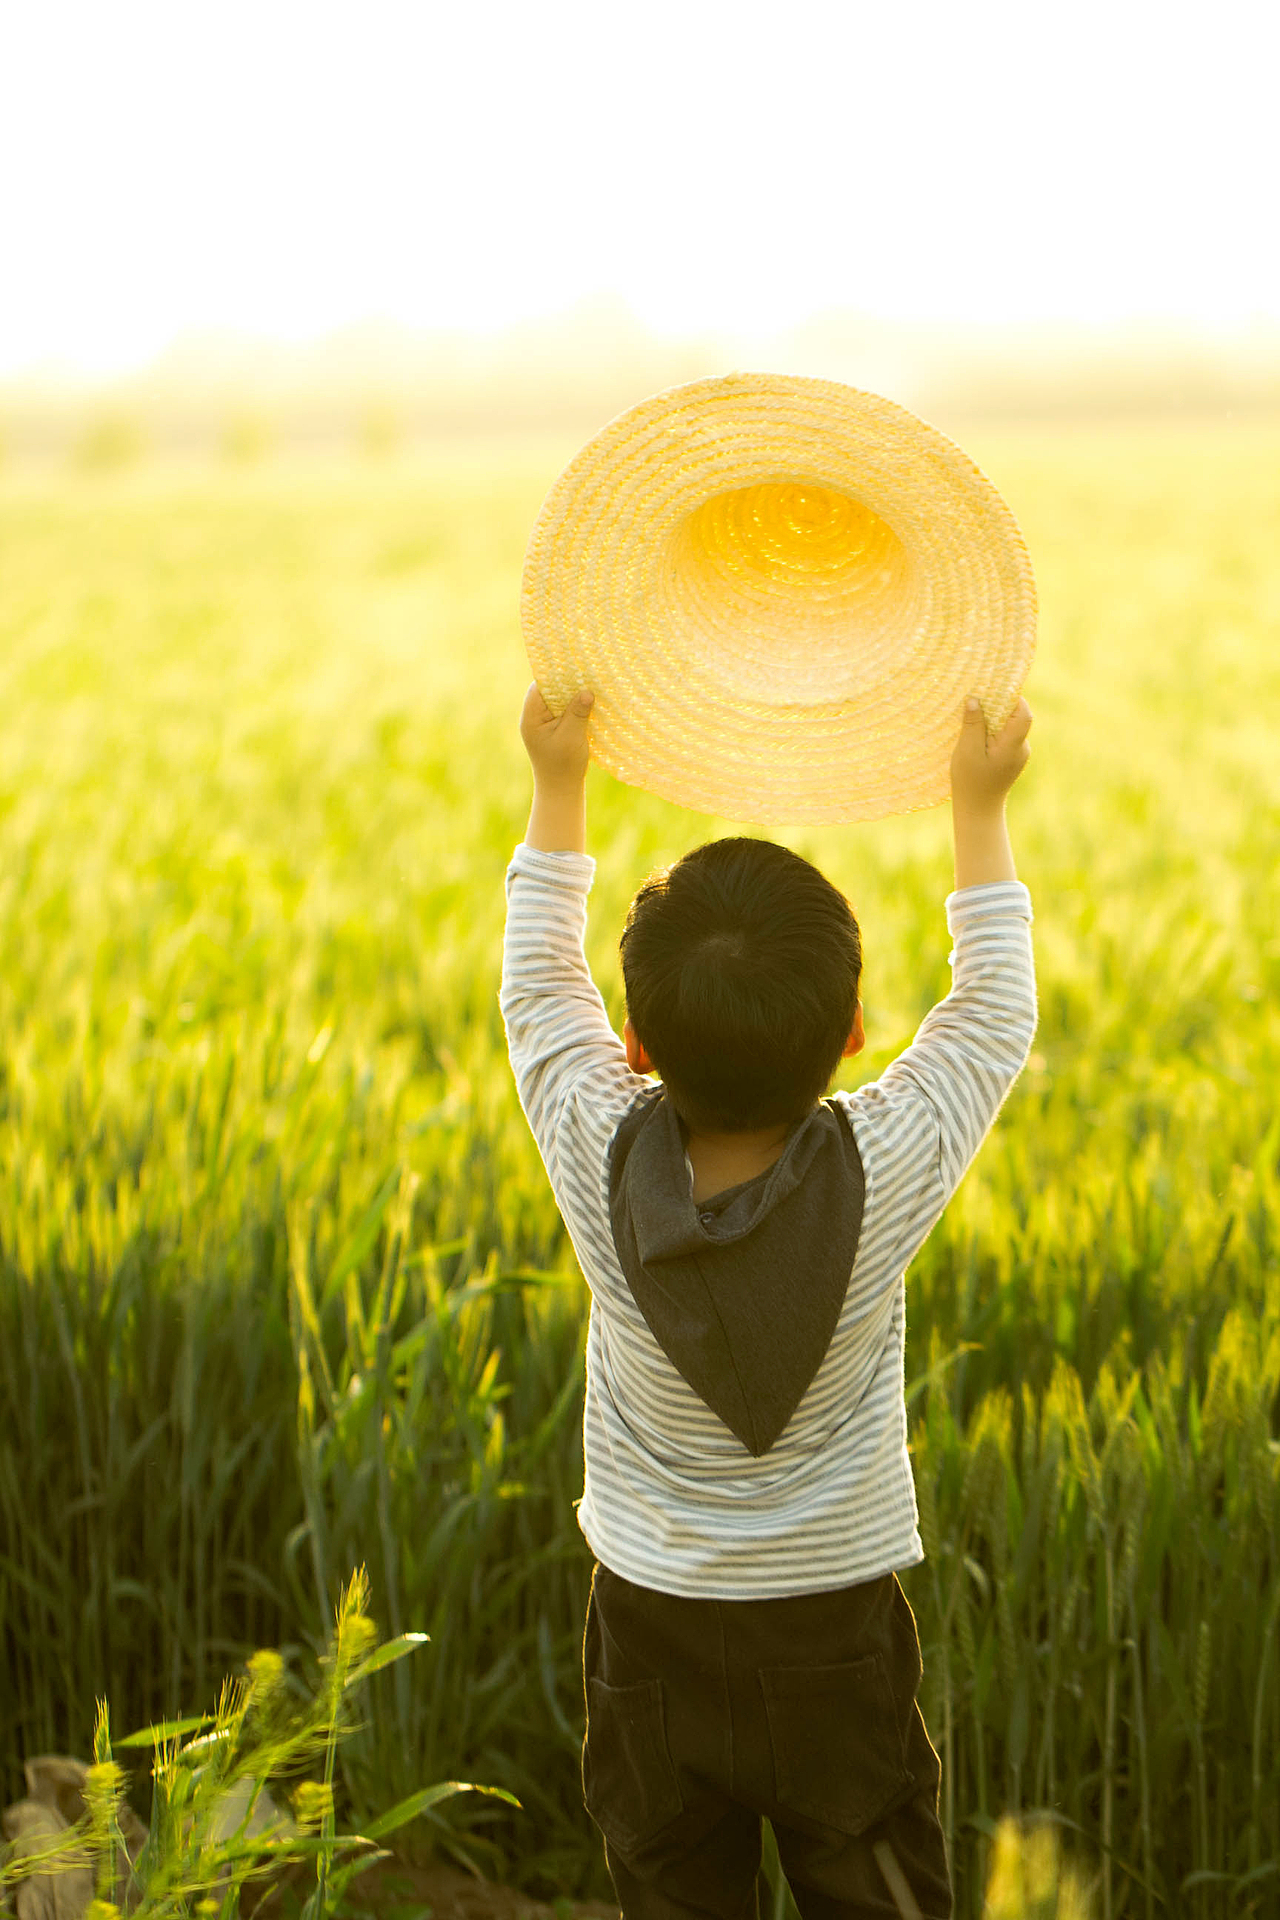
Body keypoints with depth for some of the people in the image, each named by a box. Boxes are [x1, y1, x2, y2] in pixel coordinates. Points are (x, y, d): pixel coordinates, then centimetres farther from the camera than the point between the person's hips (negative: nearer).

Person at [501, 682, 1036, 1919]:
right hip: (838, 1643, -1)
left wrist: (557, 784, 8)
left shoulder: (603, 1166, -18)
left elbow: (538, 990, 1)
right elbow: (994, 1012, -3)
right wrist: (979, 803, 5)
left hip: (649, 1633, 1)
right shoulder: (882, 1177, -21)